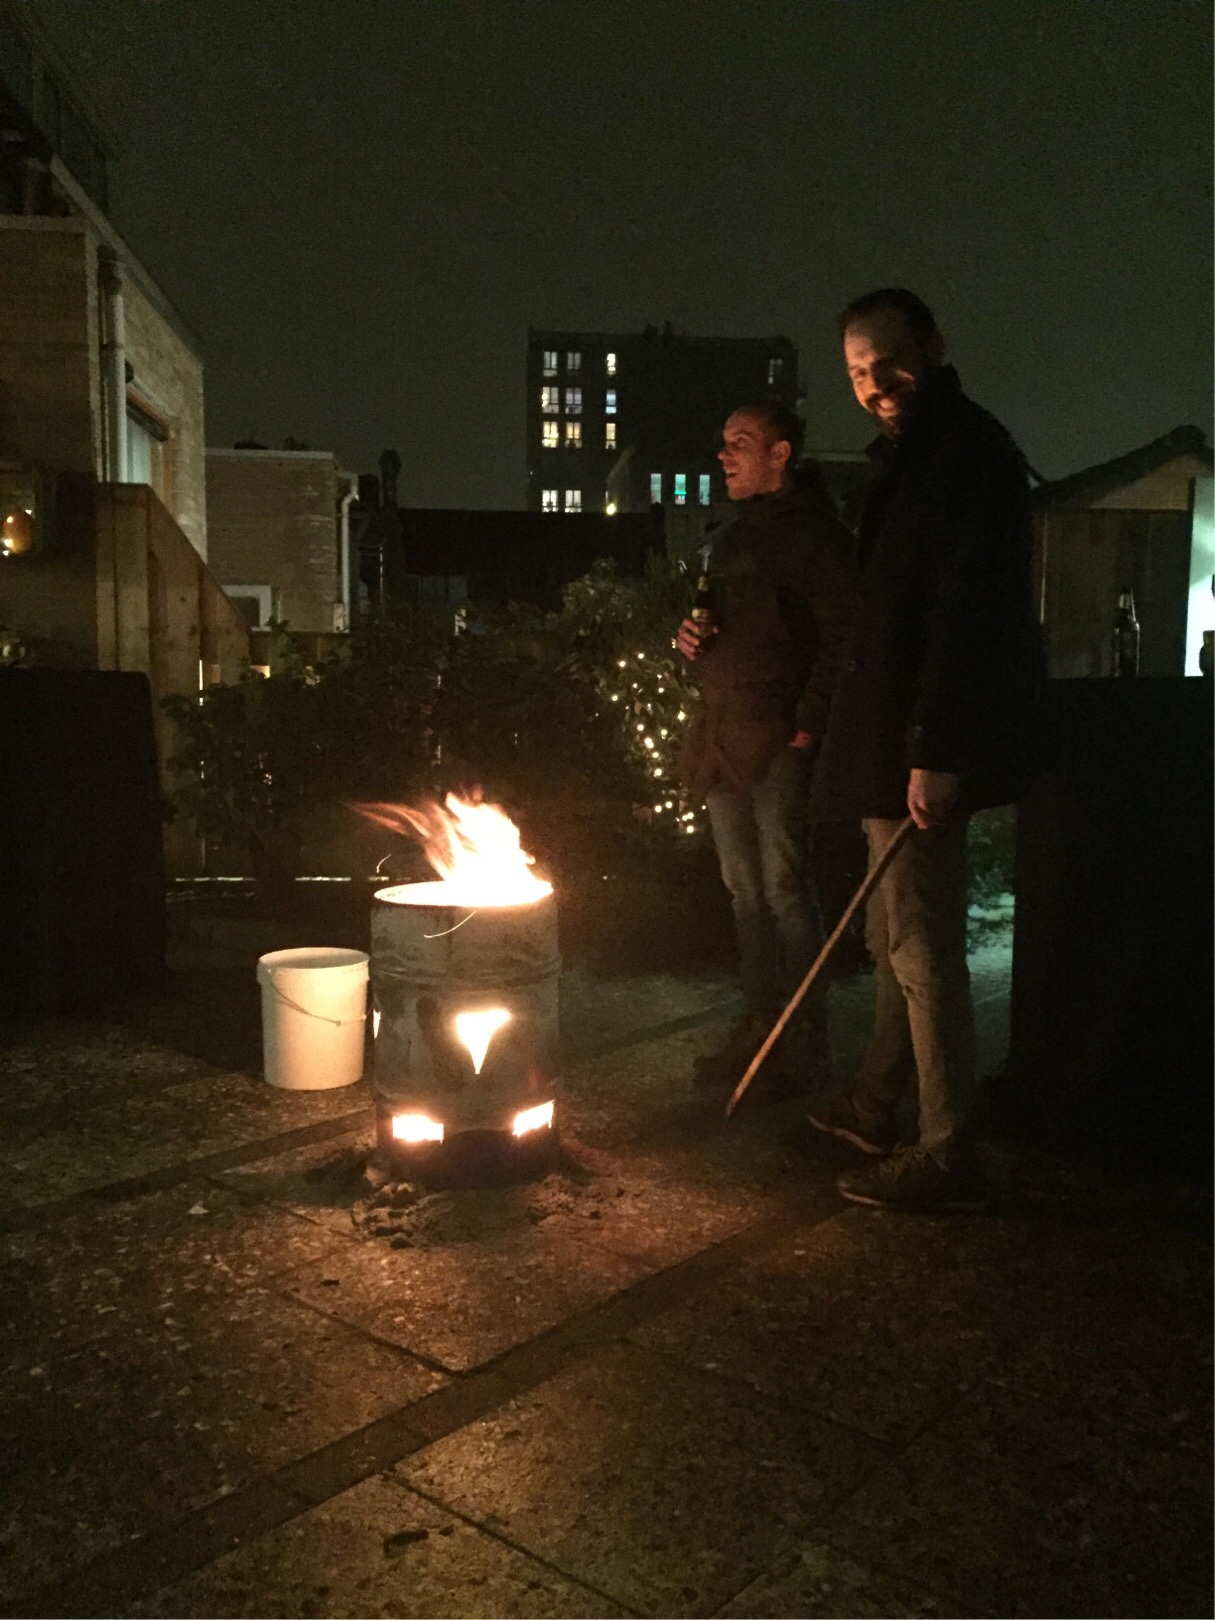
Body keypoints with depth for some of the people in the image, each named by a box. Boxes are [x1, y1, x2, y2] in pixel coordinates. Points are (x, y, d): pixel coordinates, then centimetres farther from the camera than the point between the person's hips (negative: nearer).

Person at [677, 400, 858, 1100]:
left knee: (786, 889, -6)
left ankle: (807, 1040, 5)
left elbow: (843, 635, -15)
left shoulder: (813, 532, -7)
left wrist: (809, 726, -18)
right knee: (746, 891, 12)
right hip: (724, 739, 9)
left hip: (779, 742, -9)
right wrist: (691, 636, 7)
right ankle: (762, 1024, 23)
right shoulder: (734, 537, 20)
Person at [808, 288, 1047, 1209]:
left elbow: (967, 613, -22)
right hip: (899, 740, 11)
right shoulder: (916, 457, 21)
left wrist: (936, 753, -27)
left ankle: (947, 1158, 5)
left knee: (922, 947, -6)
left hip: (927, 749, -11)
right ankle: (875, 1107, 32)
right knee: (898, 938, 18)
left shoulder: (965, 452, -12)